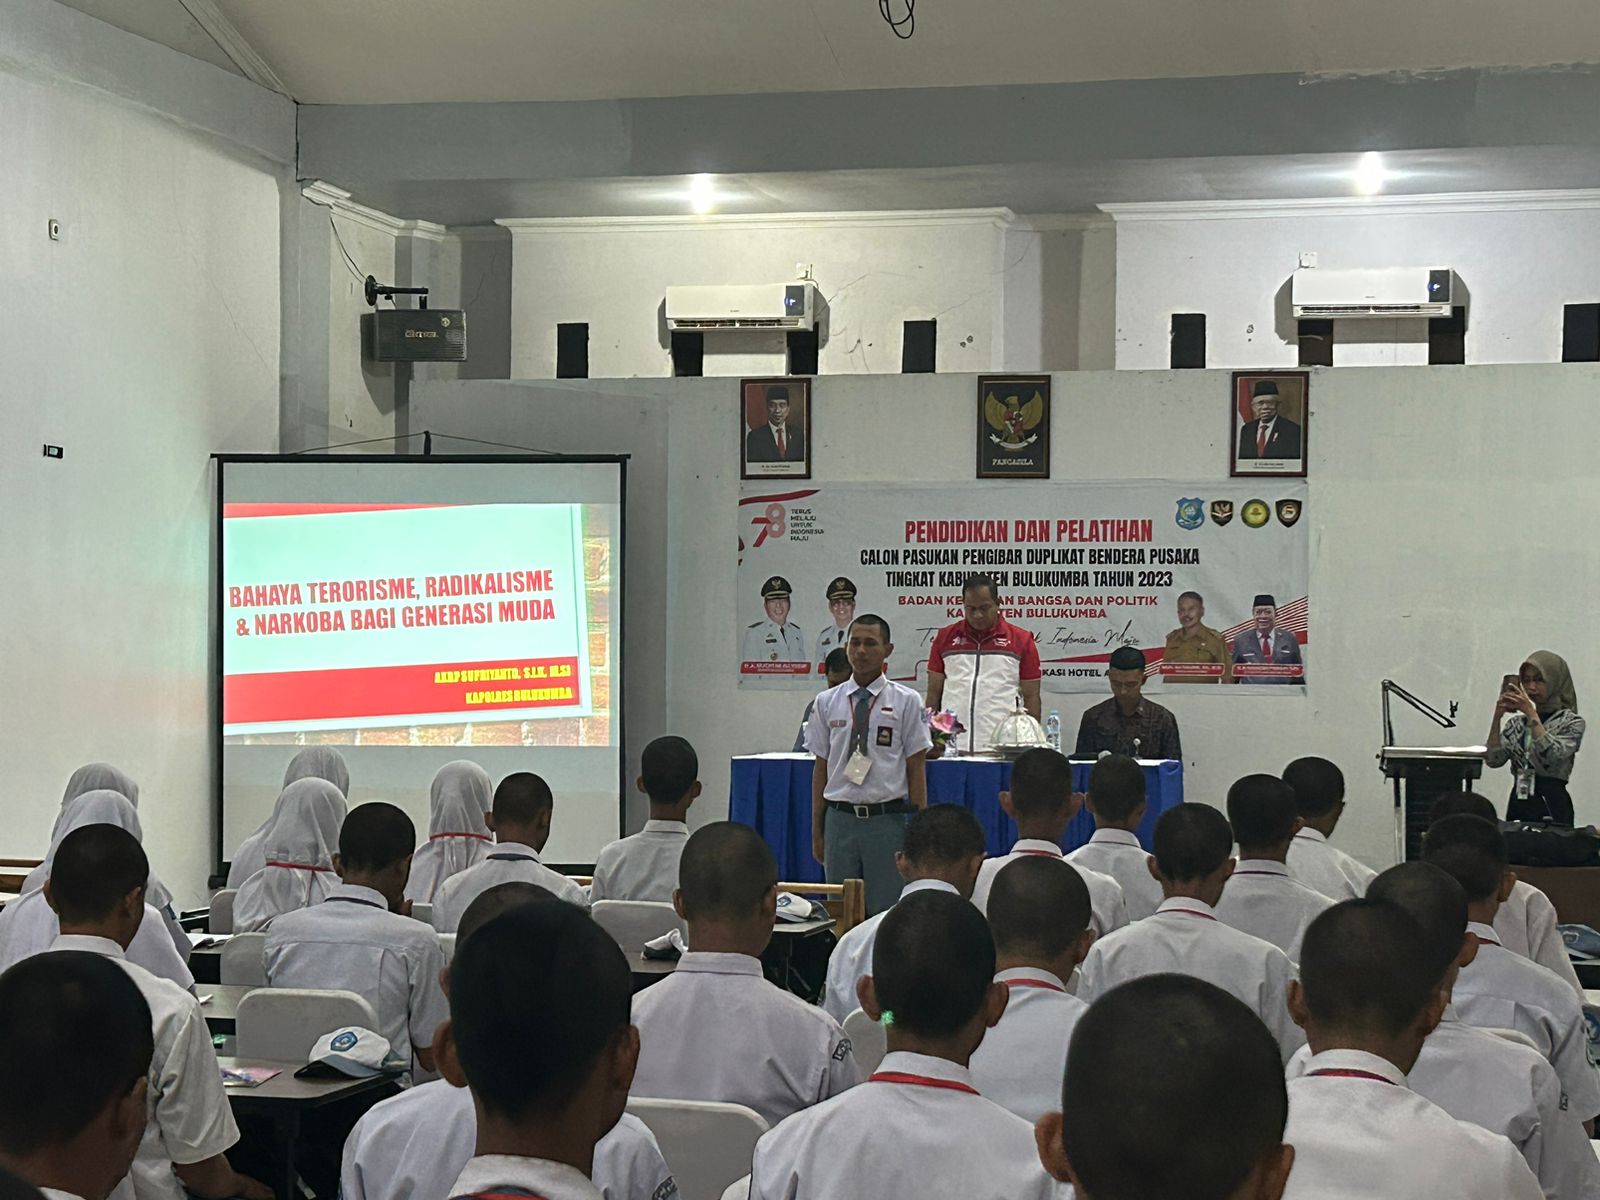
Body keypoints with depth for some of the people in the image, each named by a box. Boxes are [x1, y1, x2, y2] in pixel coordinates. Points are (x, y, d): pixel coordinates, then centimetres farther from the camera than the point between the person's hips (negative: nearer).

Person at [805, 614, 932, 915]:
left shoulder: (906, 701, 0)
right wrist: (817, 831, 9)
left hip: (887, 820, -2)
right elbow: (821, 768, 9)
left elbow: (916, 768, 0)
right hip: (840, 819, 2)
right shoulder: (827, 703, 7)